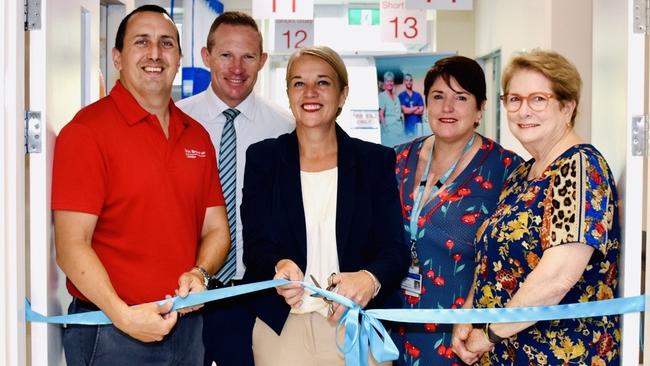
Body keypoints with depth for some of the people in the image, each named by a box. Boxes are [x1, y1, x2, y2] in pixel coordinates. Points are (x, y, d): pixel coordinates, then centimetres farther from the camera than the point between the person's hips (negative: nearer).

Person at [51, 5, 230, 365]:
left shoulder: (197, 136, 8)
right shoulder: (86, 131, -10)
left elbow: (215, 228, 11)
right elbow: (71, 245, -15)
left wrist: (199, 273, -9)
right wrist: (123, 315, -25)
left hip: (188, 325, 6)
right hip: (112, 331, -5)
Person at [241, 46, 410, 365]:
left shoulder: (376, 160, 3)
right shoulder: (263, 158, 4)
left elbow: (395, 248, -4)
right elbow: (255, 245, -3)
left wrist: (370, 279, -26)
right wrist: (280, 267, -26)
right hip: (281, 328, 0)